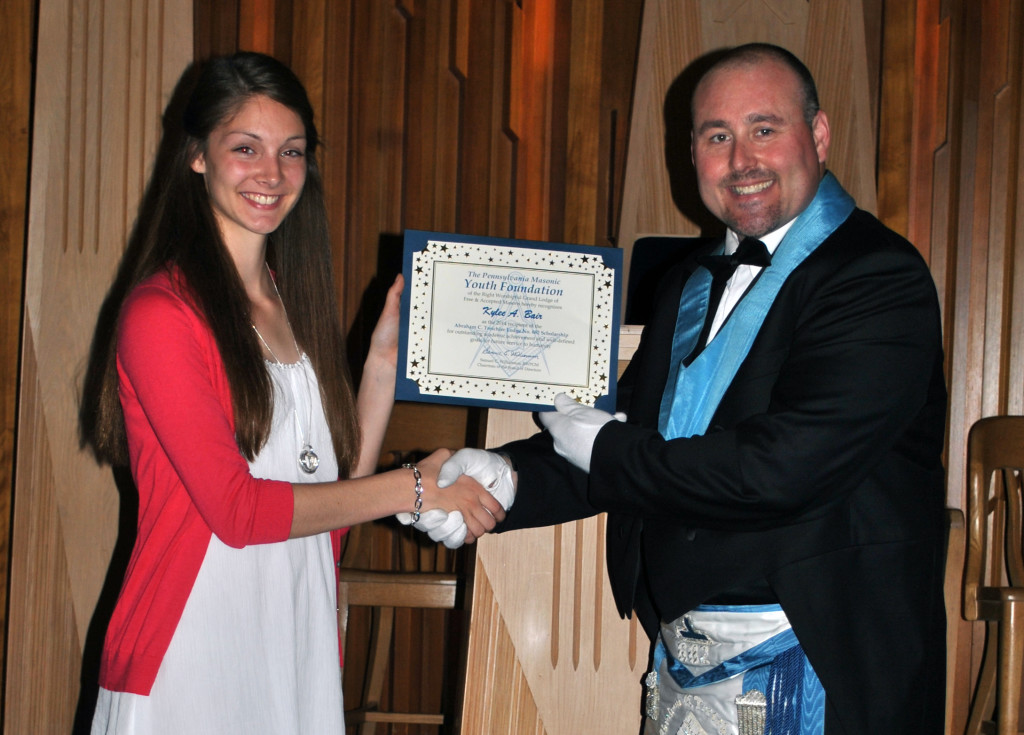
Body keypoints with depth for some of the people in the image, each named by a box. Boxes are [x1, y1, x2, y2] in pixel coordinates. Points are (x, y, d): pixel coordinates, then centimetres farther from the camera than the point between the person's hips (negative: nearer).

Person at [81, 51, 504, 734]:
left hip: (301, 651, 7)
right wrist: (417, 489, -11)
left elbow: (338, 487, 9)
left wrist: (384, 363, 2)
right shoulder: (162, 312, -11)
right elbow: (238, 508, -16)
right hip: (187, 664, -6)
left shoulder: (292, 304, 12)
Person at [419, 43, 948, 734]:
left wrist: (607, 449, -12)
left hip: (817, 673, -7)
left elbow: (783, 467, -24)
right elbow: (637, 432, 12)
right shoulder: (688, 285, 13)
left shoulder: (881, 278, -14)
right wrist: (508, 477, -7)